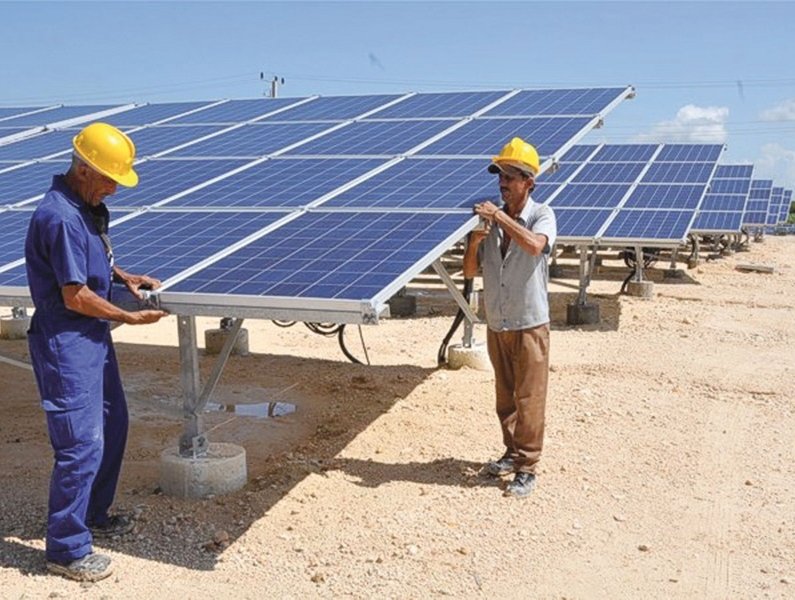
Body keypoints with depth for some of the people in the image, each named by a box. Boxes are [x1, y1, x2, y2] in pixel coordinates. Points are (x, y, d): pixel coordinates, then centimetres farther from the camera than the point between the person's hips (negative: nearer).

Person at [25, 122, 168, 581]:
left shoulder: (90, 206, 7)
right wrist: (131, 318, -14)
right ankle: (67, 550, 9)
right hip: (67, 343, -10)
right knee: (82, 444, -6)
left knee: (113, 426, 20)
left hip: (94, 336, 10)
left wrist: (123, 276, 6)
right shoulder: (60, 218, -24)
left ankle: (94, 515, 38)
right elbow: (76, 297, -23)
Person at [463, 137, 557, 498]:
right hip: (496, 325, 5)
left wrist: (501, 217, -30)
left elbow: (534, 245, -33)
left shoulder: (541, 215, -10)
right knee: (505, 397, 17)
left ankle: (526, 468, 9)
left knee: (529, 399, 1)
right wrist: (474, 241, -14)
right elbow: (469, 271, 4)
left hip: (529, 325, -5)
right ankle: (512, 453, 32)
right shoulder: (490, 218, 3)